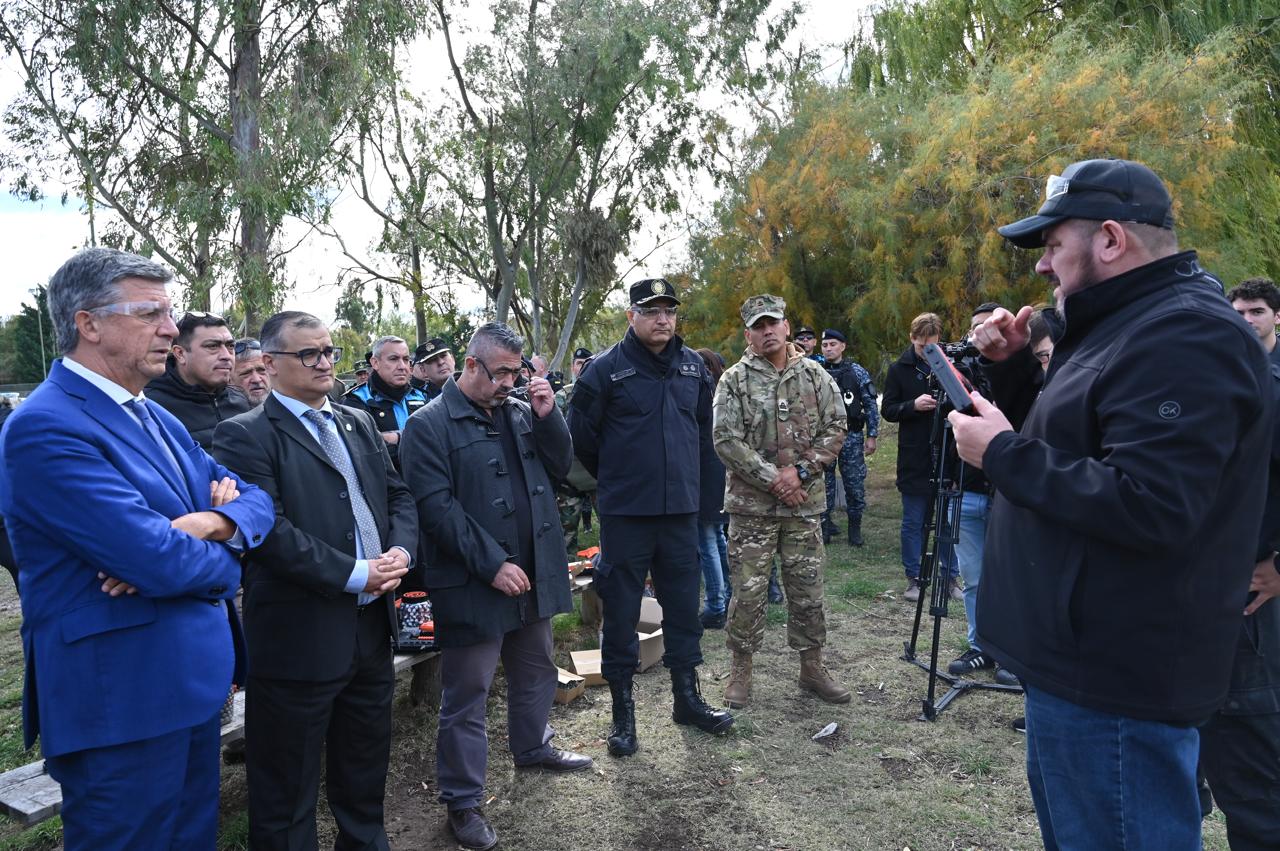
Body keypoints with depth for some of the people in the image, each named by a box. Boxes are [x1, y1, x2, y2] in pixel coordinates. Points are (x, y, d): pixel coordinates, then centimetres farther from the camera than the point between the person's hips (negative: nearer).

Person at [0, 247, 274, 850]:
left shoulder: (156, 418, 10)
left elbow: (255, 500, 7)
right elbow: (160, 564, -27)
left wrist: (217, 522, -16)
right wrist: (223, 562, -6)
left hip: (194, 683, 8)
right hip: (121, 703, -8)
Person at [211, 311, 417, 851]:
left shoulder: (359, 424, 12)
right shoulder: (245, 436, -10)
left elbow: (398, 496, 12)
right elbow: (270, 531, -20)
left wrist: (400, 550, -7)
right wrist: (356, 575, -19)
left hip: (372, 627, 7)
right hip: (300, 639, -6)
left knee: (366, 770, 23)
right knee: (287, 790, 11)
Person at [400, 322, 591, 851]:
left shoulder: (521, 412, 7)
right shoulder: (429, 426, -12)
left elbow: (560, 466, 8)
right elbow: (437, 509, -18)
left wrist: (548, 415, -8)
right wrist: (493, 564, -21)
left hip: (534, 574, 7)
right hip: (473, 585, -6)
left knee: (536, 672, 24)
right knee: (466, 698, 5)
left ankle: (532, 747, 48)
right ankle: (462, 802, 22)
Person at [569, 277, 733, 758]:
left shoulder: (693, 366, 8)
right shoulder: (605, 369, -8)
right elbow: (582, 436, -2)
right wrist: (616, 481, 6)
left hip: (681, 510, 4)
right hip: (625, 515, -4)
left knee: (683, 606, 14)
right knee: (621, 611, 5)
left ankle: (687, 696, 30)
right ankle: (623, 710, 20)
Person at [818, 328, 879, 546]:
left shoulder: (857, 372, 1)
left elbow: (870, 405, 3)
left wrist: (871, 436, -2)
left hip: (851, 437, -1)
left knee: (855, 484, 3)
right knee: (823, 484, 6)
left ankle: (855, 528, 16)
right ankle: (825, 525, 19)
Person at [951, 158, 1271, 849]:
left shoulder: (1183, 336, -20)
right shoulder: (1131, 325, 14)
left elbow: (1148, 507, -30)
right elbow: (1068, 447, 24)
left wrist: (1001, 452, -21)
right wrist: (1013, 363, 8)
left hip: (1115, 683, -11)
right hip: (1086, 661, 11)